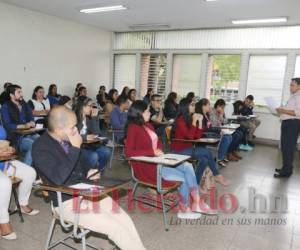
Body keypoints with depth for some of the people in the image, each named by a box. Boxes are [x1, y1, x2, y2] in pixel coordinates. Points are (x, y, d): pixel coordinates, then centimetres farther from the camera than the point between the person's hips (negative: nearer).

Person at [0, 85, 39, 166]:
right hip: (16, 137, -5)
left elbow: (31, 119, 15)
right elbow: (7, 125, -9)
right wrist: (24, 126, -21)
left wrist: (31, 123, -10)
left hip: (30, 133, 5)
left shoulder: (25, 105, 17)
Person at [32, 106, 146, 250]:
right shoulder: (40, 147, -15)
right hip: (67, 202, -6)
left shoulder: (68, 139, 4)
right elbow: (59, 178, -29)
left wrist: (88, 173, 5)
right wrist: (75, 148, -25)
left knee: (125, 220, -5)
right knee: (115, 227, -16)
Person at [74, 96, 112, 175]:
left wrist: (94, 117, -6)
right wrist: (84, 137, -25)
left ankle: (98, 170, 7)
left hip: (88, 145, 6)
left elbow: (96, 134, -3)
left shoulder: (89, 118, 8)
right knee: (93, 156, -30)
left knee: (106, 151, -15)